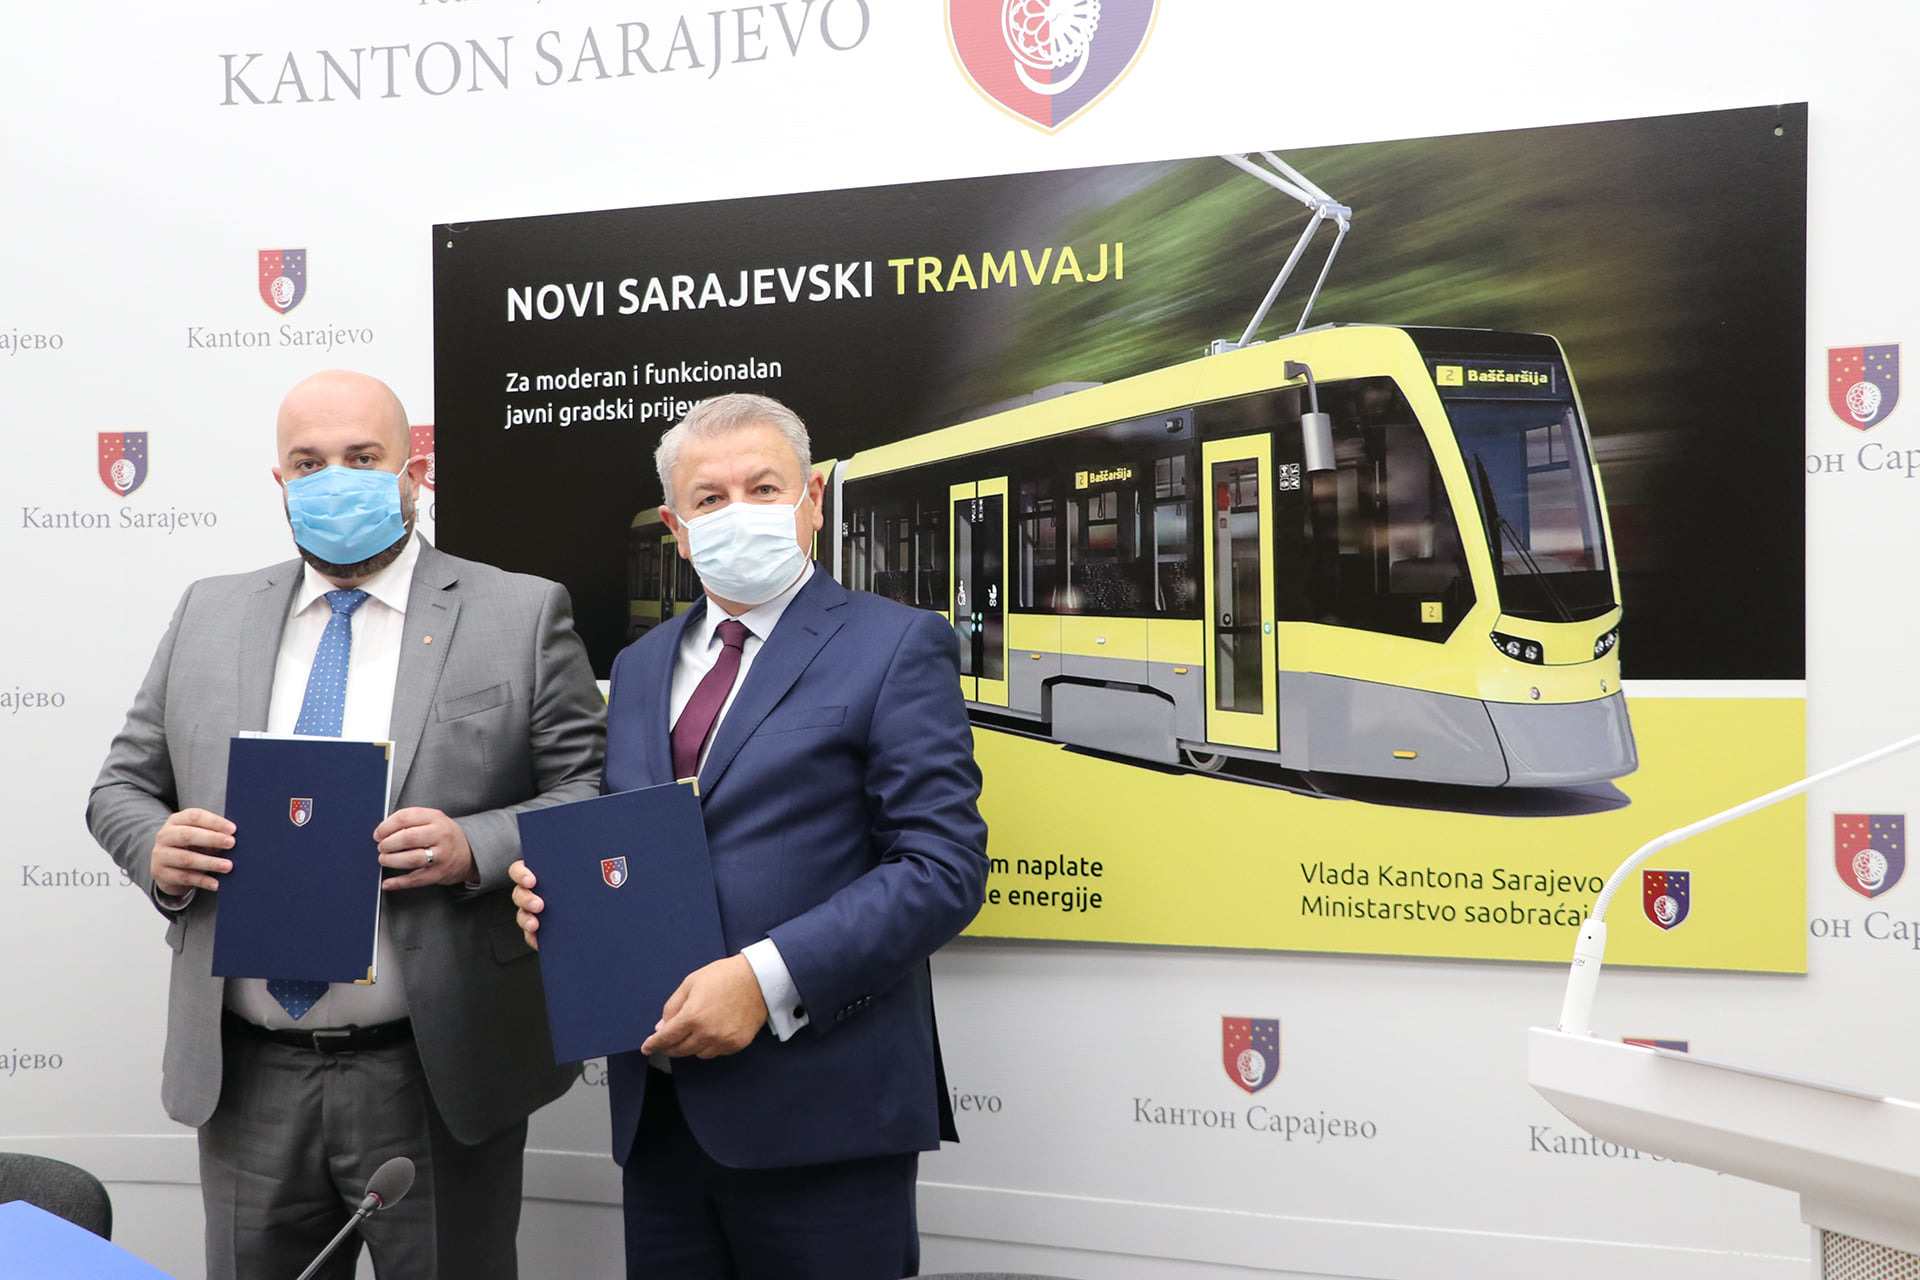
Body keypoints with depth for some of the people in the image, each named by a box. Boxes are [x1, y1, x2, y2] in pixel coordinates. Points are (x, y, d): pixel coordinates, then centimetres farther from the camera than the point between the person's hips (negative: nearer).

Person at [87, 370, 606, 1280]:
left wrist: (476, 849, -22)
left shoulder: (521, 616, -2)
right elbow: (121, 786, 13)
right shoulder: (207, 615, 10)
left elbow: (592, 801, -5)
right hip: (244, 1079, 3)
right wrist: (155, 847, -8)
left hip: (437, 1077, -3)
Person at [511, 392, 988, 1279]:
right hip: (658, 1108, 6)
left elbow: (943, 866, -12)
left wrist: (768, 979, -19)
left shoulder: (894, 647, -4)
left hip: (819, 1110, -5)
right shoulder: (639, 668, 17)